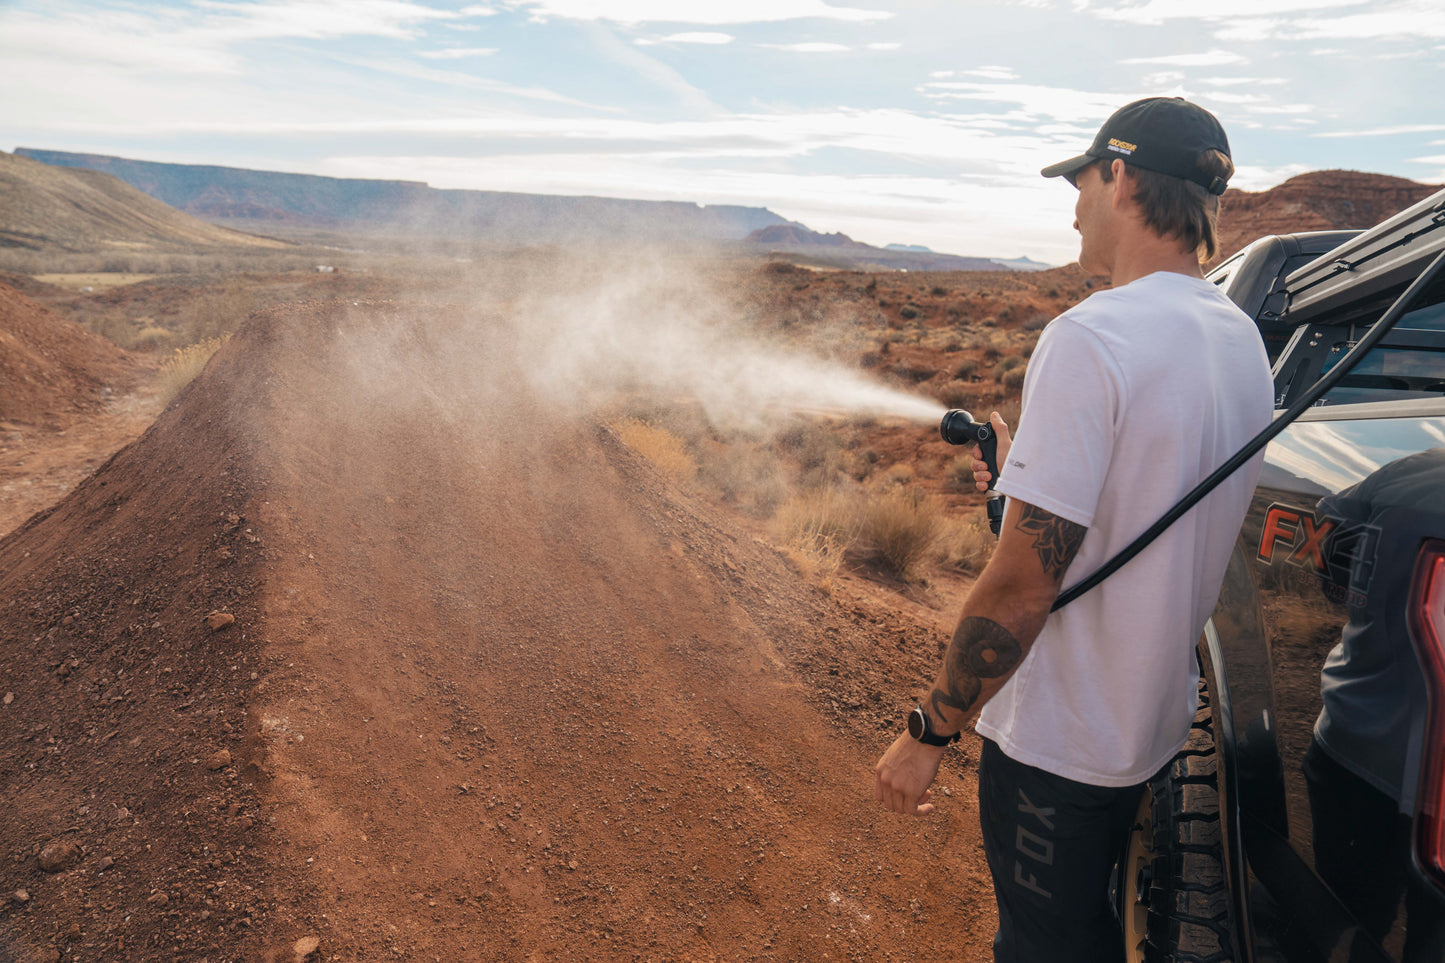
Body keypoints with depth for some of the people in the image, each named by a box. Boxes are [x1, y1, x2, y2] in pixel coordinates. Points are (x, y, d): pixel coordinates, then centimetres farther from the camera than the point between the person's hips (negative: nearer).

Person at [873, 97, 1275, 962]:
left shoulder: (1092, 338, -25)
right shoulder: (1245, 341, 2)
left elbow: (1022, 588, -27)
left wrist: (932, 730, -17)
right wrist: (1033, 476, 15)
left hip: (1060, 743, -8)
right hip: (1160, 723, 8)